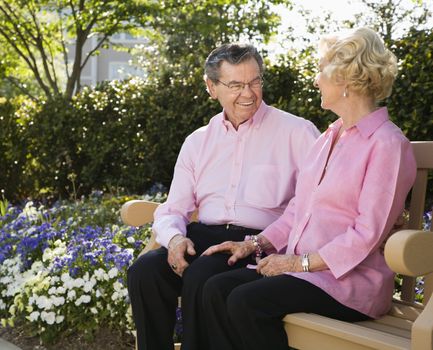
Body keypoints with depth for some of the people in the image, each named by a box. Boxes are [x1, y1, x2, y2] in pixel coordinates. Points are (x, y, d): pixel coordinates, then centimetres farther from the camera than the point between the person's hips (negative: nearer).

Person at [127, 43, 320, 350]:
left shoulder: (296, 132, 3)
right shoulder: (198, 142, 18)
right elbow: (172, 210, 17)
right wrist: (174, 238, -8)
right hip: (203, 235, 5)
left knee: (201, 278, -32)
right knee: (145, 271, -22)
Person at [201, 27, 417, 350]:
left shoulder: (387, 144, -10)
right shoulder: (331, 136, 17)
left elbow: (368, 235, -15)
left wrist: (301, 262, -15)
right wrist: (256, 243, 7)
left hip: (351, 280, -8)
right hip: (299, 267, 8)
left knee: (246, 301, -27)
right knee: (217, 289, -13)